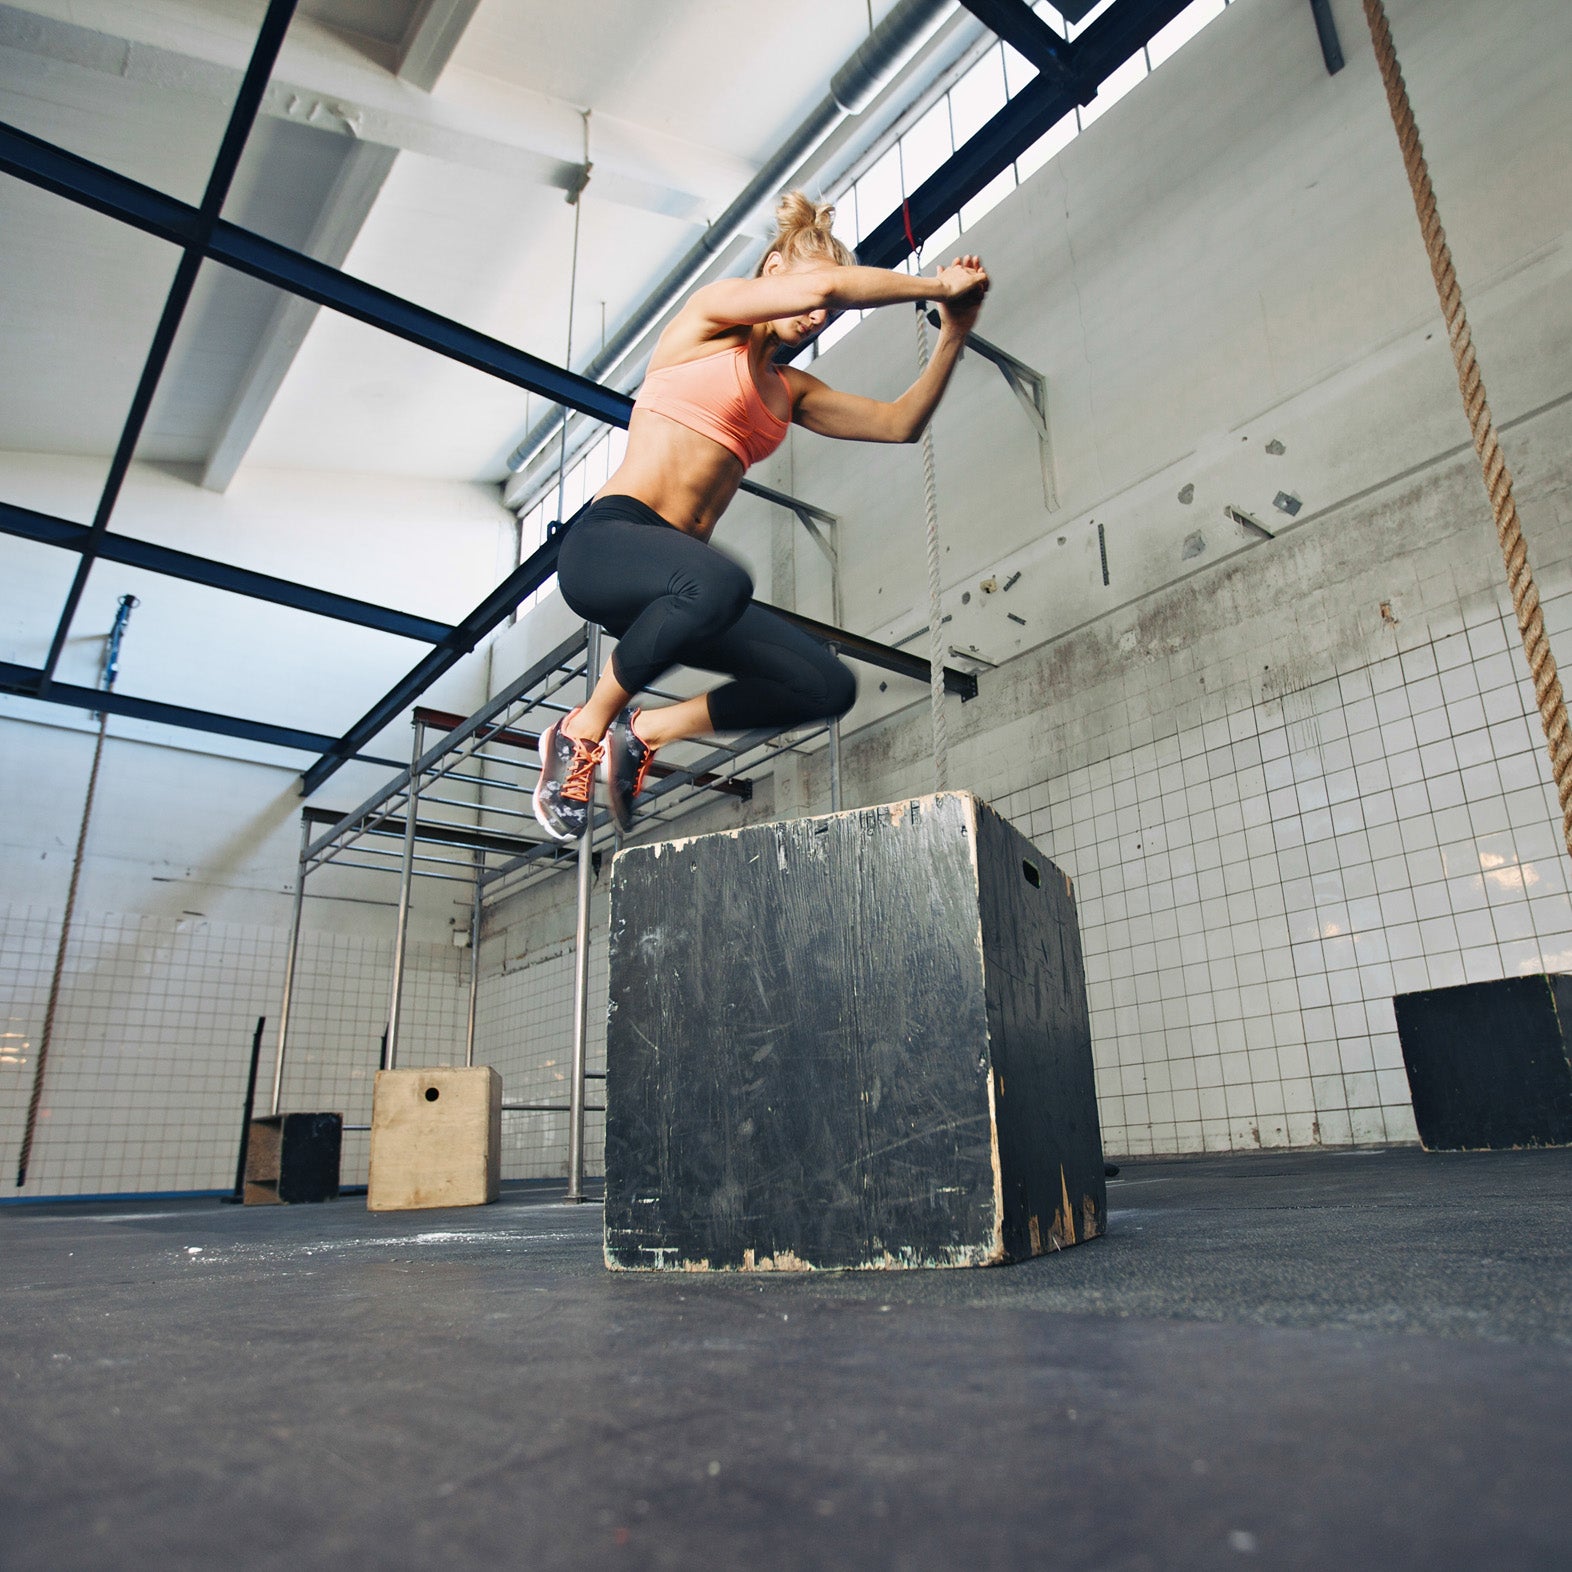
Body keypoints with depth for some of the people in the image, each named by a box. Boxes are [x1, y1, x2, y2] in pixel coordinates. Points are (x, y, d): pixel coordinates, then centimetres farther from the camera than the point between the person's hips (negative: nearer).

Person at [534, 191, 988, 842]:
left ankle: (641, 732, 3)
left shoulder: (789, 390, 25)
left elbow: (900, 423, 18)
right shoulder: (711, 310, 7)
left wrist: (952, 336, 7)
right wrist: (936, 286, 0)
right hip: (606, 540, -7)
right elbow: (828, 283, -10)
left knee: (830, 686, -8)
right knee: (720, 584, -42)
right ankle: (583, 731, -17)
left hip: (679, 577, 7)